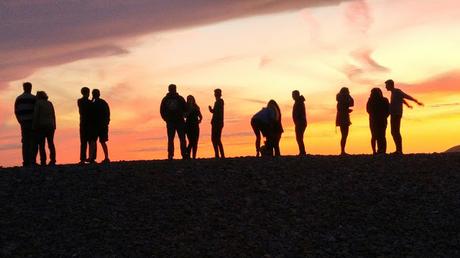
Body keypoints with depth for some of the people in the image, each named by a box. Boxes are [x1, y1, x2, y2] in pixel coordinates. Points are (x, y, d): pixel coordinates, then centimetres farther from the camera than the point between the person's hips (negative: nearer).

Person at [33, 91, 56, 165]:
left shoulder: (38, 103, -4)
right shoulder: (50, 103, 11)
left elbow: (35, 115, -10)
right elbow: (53, 116, 10)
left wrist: (34, 127, -8)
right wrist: (54, 126, 13)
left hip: (41, 126, -5)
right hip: (50, 126, 5)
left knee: (41, 144, -2)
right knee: (51, 143, 7)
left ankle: (43, 161, -9)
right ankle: (53, 160, 0)